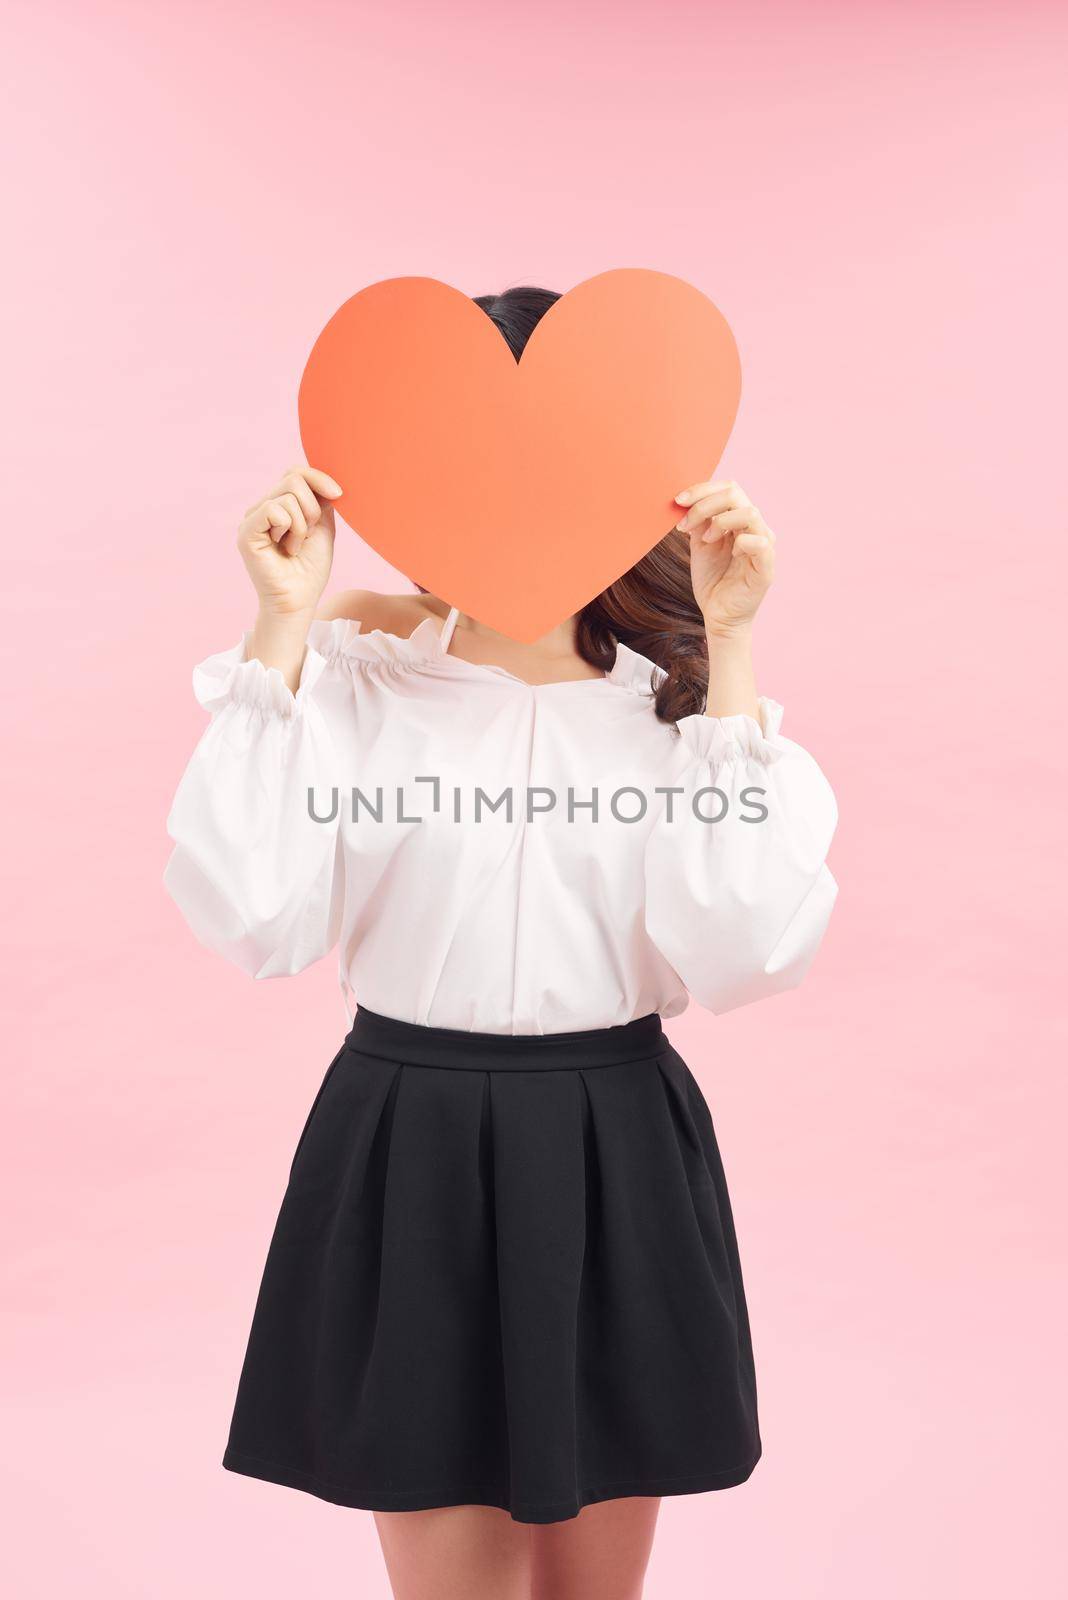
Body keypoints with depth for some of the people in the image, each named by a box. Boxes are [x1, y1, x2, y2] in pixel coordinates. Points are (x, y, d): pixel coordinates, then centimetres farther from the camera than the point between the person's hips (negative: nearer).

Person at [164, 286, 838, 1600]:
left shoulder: (676, 688, 0)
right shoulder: (353, 672, -2)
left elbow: (746, 951, -14)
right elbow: (252, 917, -16)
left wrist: (728, 651, -13)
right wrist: (281, 628, -12)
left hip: (619, 1162, 2)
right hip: (411, 1159, -1)